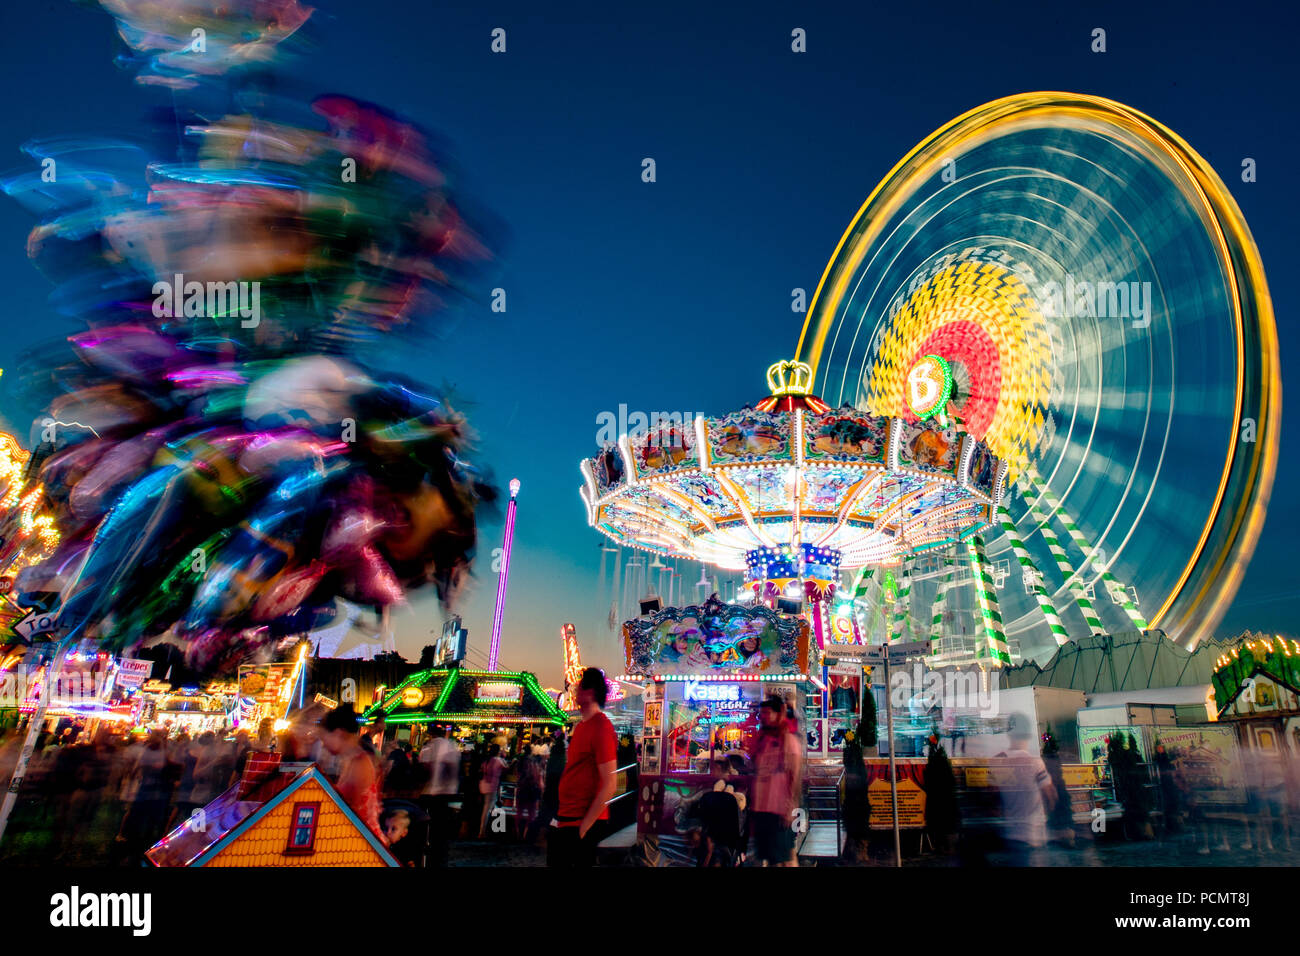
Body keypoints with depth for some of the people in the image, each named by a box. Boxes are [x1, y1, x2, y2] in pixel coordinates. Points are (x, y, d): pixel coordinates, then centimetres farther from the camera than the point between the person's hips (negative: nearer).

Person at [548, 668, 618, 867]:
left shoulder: (602, 728, -17)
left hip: (582, 824, -9)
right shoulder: (581, 726, 12)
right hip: (565, 820, 9)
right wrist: (560, 817, 14)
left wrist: (584, 826, -18)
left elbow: (610, 786, -21)